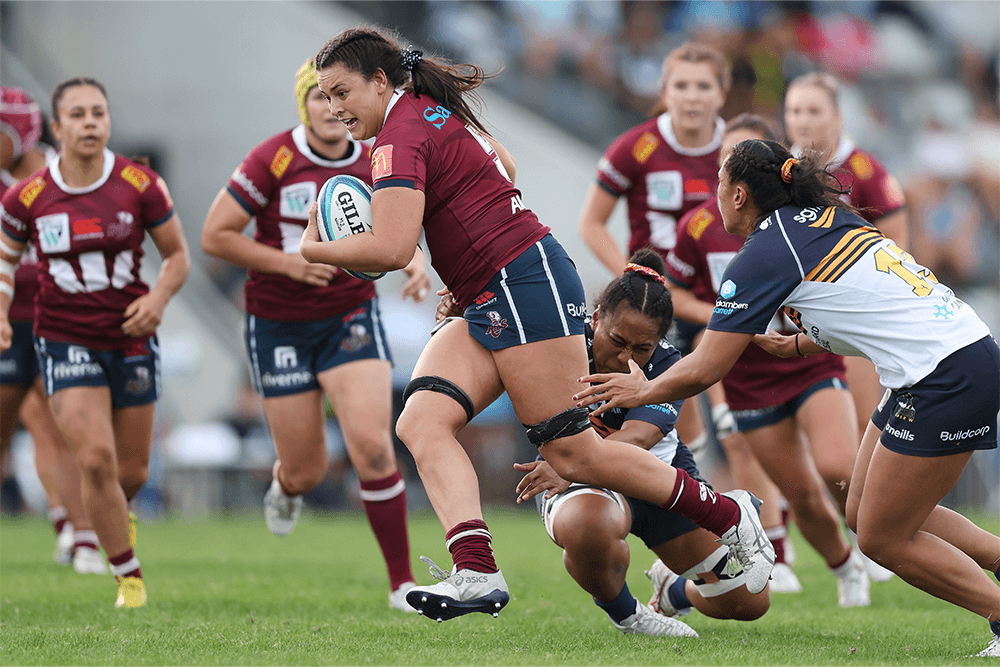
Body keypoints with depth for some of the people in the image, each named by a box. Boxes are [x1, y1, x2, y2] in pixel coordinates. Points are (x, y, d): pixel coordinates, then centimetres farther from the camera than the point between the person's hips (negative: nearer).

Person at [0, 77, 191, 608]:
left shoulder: (141, 186, -8)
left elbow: (177, 254, 4)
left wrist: (160, 297, -15)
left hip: (131, 340, 2)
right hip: (65, 340, -2)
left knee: (131, 472, 9)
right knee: (96, 459, -17)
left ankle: (114, 512, 47)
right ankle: (129, 576, -1)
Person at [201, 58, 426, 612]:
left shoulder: (374, 163, -2)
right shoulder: (272, 161, -14)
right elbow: (214, 236, -11)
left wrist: (413, 260, -5)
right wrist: (287, 262, -20)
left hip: (351, 318, 2)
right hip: (279, 326, -2)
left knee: (372, 446, -18)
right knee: (306, 471, 4)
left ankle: (402, 582, -8)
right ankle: (285, 486, 46)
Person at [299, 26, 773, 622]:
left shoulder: (401, 136, -14)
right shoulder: (437, 110, 17)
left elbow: (391, 249, -26)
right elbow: (503, 165, 33)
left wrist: (313, 249, -8)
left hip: (527, 282, -11)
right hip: (485, 306, 11)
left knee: (574, 454, -8)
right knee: (422, 421, -11)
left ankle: (730, 516, 7)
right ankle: (477, 572, -28)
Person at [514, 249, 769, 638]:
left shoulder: (667, 367, -20)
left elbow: (636, 438, -37)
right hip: (585, 486, -2)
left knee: (749, 602, 1)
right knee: (587, 526, -45)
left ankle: (674, 590, 40)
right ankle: (624, 614, -8)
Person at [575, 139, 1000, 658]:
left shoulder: (764, 254, -8)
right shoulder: (828, 220, 17)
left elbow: (702, 371, -5)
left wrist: (642, 391, 12)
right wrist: (796, 346, 23)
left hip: (946, 377, -9)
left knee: (881, 538, 1)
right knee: (863, 513, 15)